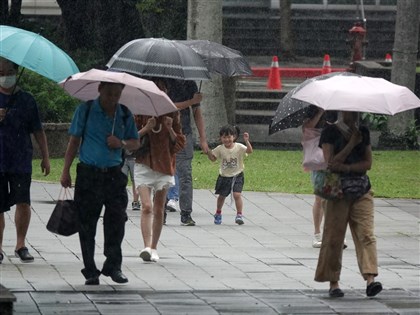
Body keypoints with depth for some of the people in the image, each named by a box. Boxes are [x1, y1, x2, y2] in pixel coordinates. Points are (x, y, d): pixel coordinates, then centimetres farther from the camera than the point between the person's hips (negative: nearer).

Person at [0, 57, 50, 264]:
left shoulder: (26, 100, 9)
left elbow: (38, 131, 10)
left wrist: (45, 157, 5)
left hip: (21, 161, 0)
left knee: (23, 202, -10)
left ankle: (20, 244, 3)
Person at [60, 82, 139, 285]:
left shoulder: (125, 115, 9)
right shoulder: (85, 110, 1)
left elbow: (136, 143, 14)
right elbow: (74, 141, 3)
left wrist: (122, 143, -9)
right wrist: (66, 171, 0)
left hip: (114, 175, 2)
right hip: (88, 174, -2)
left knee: (117, 219, -5)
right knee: (87, 224, 0)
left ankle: (113, 266, 7)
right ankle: (90, 271, 7)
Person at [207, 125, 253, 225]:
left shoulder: (239, 147, -11)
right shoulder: (220, 149, -4)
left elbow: (250, 151, -24)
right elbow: (213, 158, 4)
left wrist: (246, 141, -39)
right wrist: (207, 151, -13)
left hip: (237, 176, -3)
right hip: (224, 176, 3)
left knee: (237, 194, -17)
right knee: (222, 196, 13)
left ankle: (239, 215, -9)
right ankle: (218, 214, 34)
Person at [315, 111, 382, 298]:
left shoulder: (363, 133, 12)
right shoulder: (330, 132, 0)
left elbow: (368, 163, 4)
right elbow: (331, 162, -10)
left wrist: (347, 167, -11)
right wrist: (352, 144, -12)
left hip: (362, 191, 3)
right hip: (338, 191, -3)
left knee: (366, 234, -10)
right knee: (334, 237, -1)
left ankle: (370, 279, -20)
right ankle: (333, 283, 8)